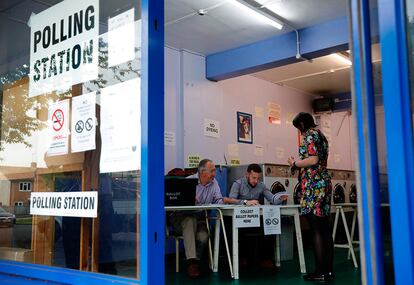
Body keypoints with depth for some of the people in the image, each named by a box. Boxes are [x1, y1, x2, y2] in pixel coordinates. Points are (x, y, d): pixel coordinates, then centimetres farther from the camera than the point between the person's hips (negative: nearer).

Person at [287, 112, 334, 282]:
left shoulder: (310, 134, -5)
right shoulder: (320, 135, 22)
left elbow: (313, 160, -17)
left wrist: (295, 163, -3)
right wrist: (299, 164, 22)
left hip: (313, 185, -9)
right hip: (324, 182, 9)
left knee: (316, 231, -7)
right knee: (325, 229, 9)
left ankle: (320, 272, -4)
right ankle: (329, 270, 13)